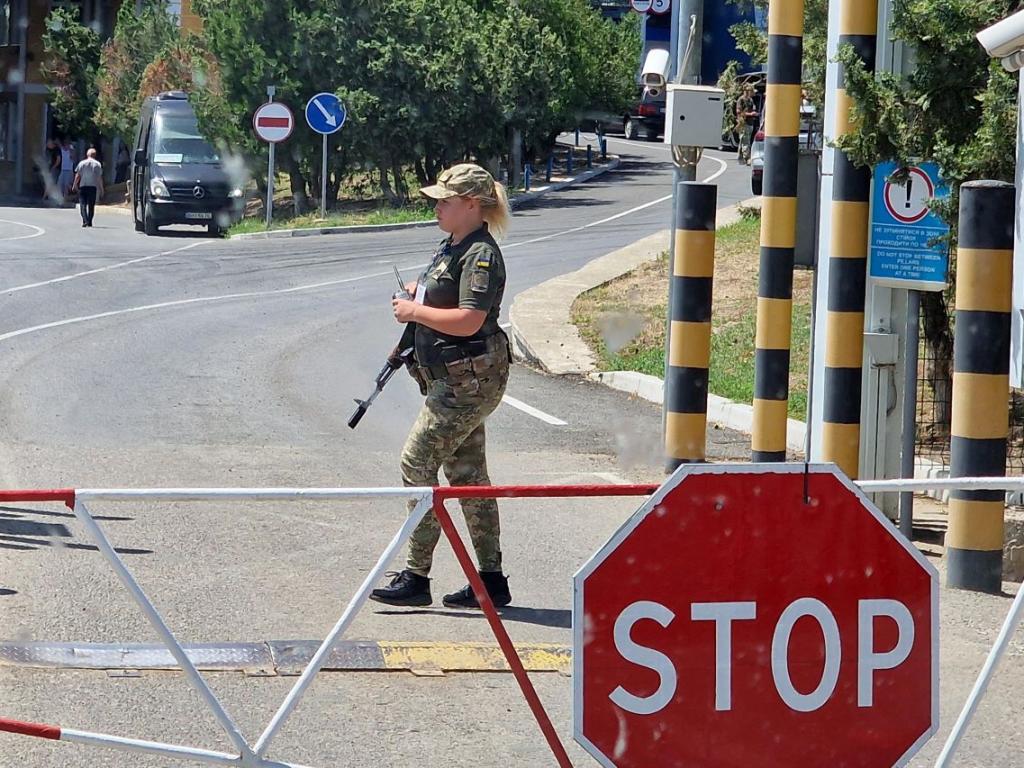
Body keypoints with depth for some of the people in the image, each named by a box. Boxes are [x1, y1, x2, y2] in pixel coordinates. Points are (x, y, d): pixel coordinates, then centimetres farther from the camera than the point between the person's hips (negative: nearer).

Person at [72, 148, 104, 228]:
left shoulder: (82, 163, 3)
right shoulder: (98, 164, 3)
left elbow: (78, 175, 2)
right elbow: (100, 178, 1)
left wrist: (75, 185, 14)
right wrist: (101, 188, 7)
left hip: (83, 186, -1)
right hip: (93, 186, 1)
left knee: (83, 204, -1)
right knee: (91, 205, 8)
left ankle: (85, 220, -18)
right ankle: (89, 222, 9)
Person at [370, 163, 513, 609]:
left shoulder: (480, 255, -17)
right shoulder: (453, 246, 14)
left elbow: (468, 320, -27)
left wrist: (414, 311, -17)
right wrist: (420, 293, 10)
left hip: (469, 380, -11)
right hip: (457, 380, 11)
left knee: (418, 463, -11)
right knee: (466, 471, 12)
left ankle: (416, 577, -8)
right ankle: (491, 580, 17)